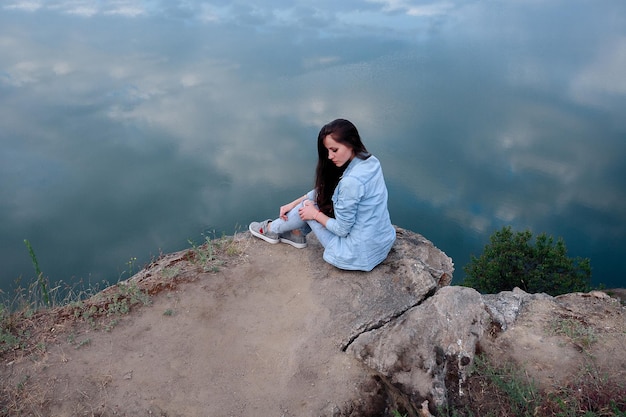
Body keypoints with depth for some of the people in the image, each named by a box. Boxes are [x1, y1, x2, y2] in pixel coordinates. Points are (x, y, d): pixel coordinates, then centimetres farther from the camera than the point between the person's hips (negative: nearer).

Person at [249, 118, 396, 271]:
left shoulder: (352, 181, -30)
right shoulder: (369, 160, -1)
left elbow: (342, 229, -19)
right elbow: (322, 190, 9)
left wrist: (315, 214, -4)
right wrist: (293, 204, 9)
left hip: (359, 253, -8)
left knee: (307, 207, 5)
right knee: (322, 196, 13)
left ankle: (272, 230, 30)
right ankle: (297, 233, 29)